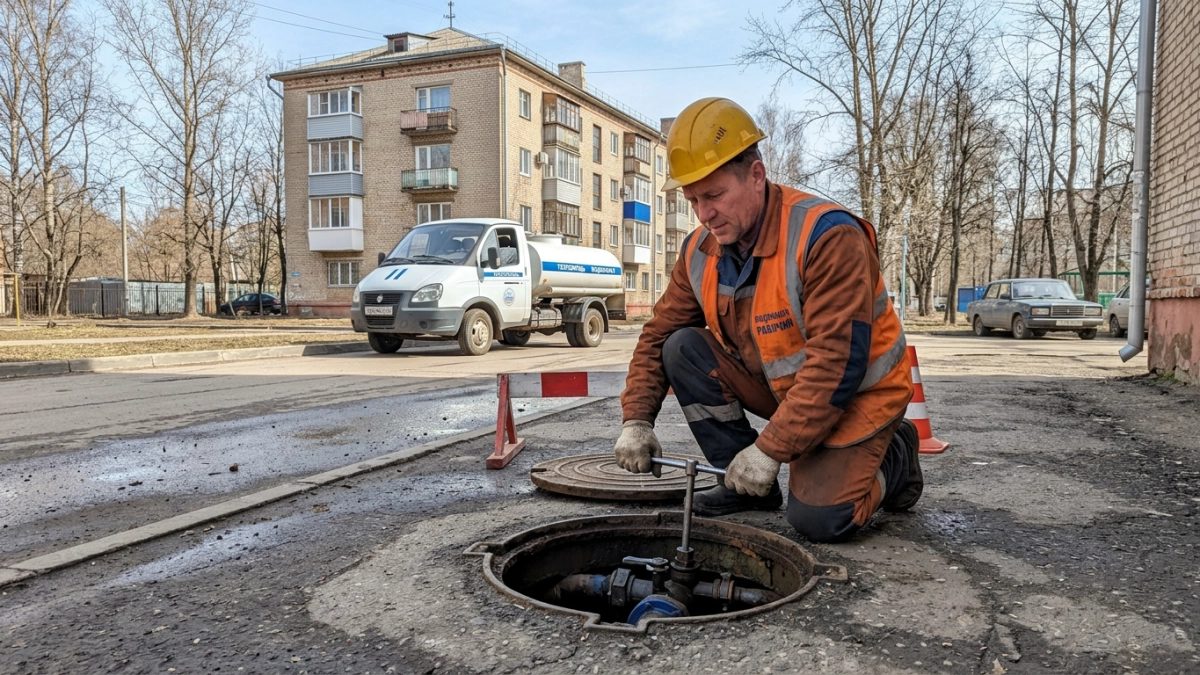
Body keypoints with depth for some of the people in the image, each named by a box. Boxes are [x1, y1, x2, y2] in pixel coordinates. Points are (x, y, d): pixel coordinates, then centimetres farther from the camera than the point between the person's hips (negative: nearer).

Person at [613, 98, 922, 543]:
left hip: (855, 394, -6)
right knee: (682, 349, -14)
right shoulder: (700, 251, -7)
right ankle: (745, 484, -2)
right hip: (778, 387, 6)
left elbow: (838, 364, -33)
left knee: (817, 519, -22)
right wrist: (636, 420, -12)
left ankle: (894, 456, 11)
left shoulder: (828, 235, -29)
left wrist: (771, 450, -32)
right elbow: (657, 336, 0)